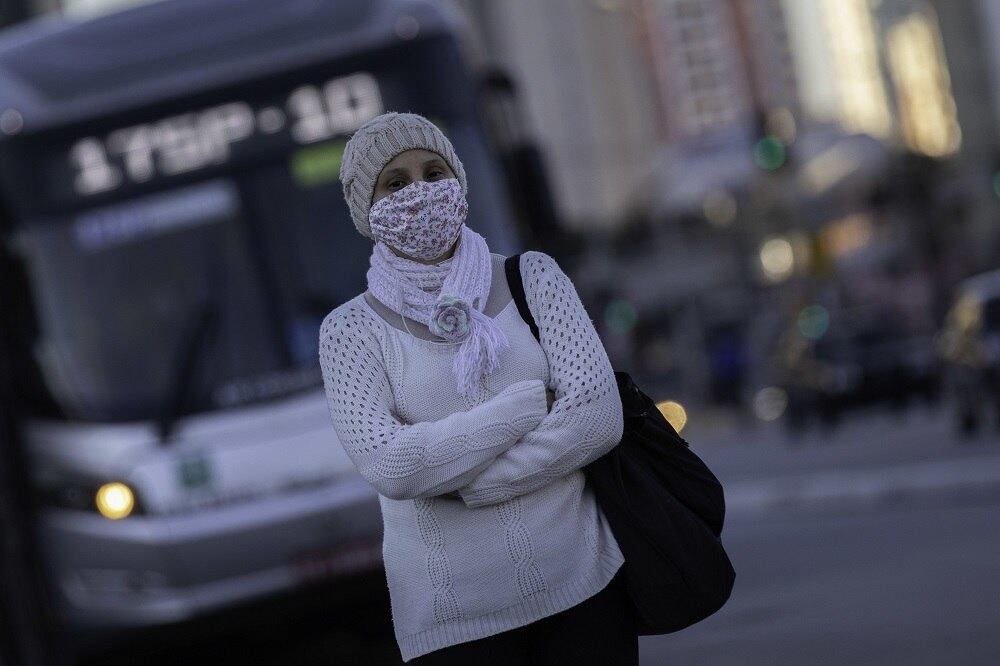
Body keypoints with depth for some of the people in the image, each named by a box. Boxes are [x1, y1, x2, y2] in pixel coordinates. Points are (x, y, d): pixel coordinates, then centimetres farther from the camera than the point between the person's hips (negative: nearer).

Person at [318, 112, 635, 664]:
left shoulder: (532, 277, 3)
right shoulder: (351, 330, -1)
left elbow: (600, 416, -8)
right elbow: (388, 467, -17)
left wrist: (459, 483, -13)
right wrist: (533, 404, -13)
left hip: (583, 584, 1)